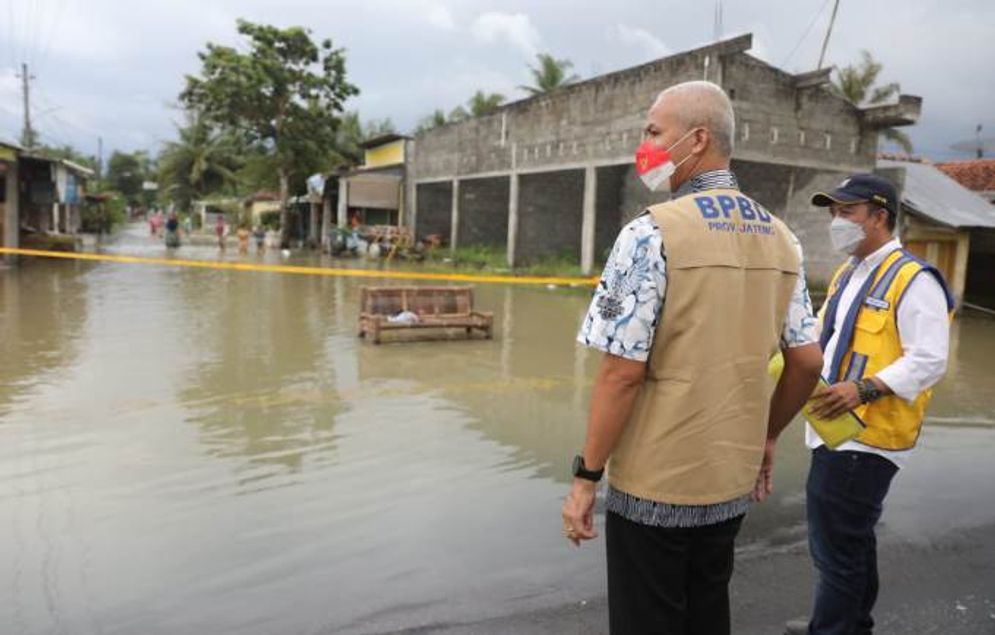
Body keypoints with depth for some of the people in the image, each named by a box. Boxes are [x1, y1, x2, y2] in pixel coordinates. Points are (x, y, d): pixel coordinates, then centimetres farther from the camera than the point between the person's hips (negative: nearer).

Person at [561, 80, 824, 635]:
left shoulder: (652, 234, -17)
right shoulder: (782, 239, 3)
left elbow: (623, 372, -19)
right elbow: (808, 362, 7)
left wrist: (586, 475, -10)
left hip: (653, 485, -6)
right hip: (732, 481, 6)